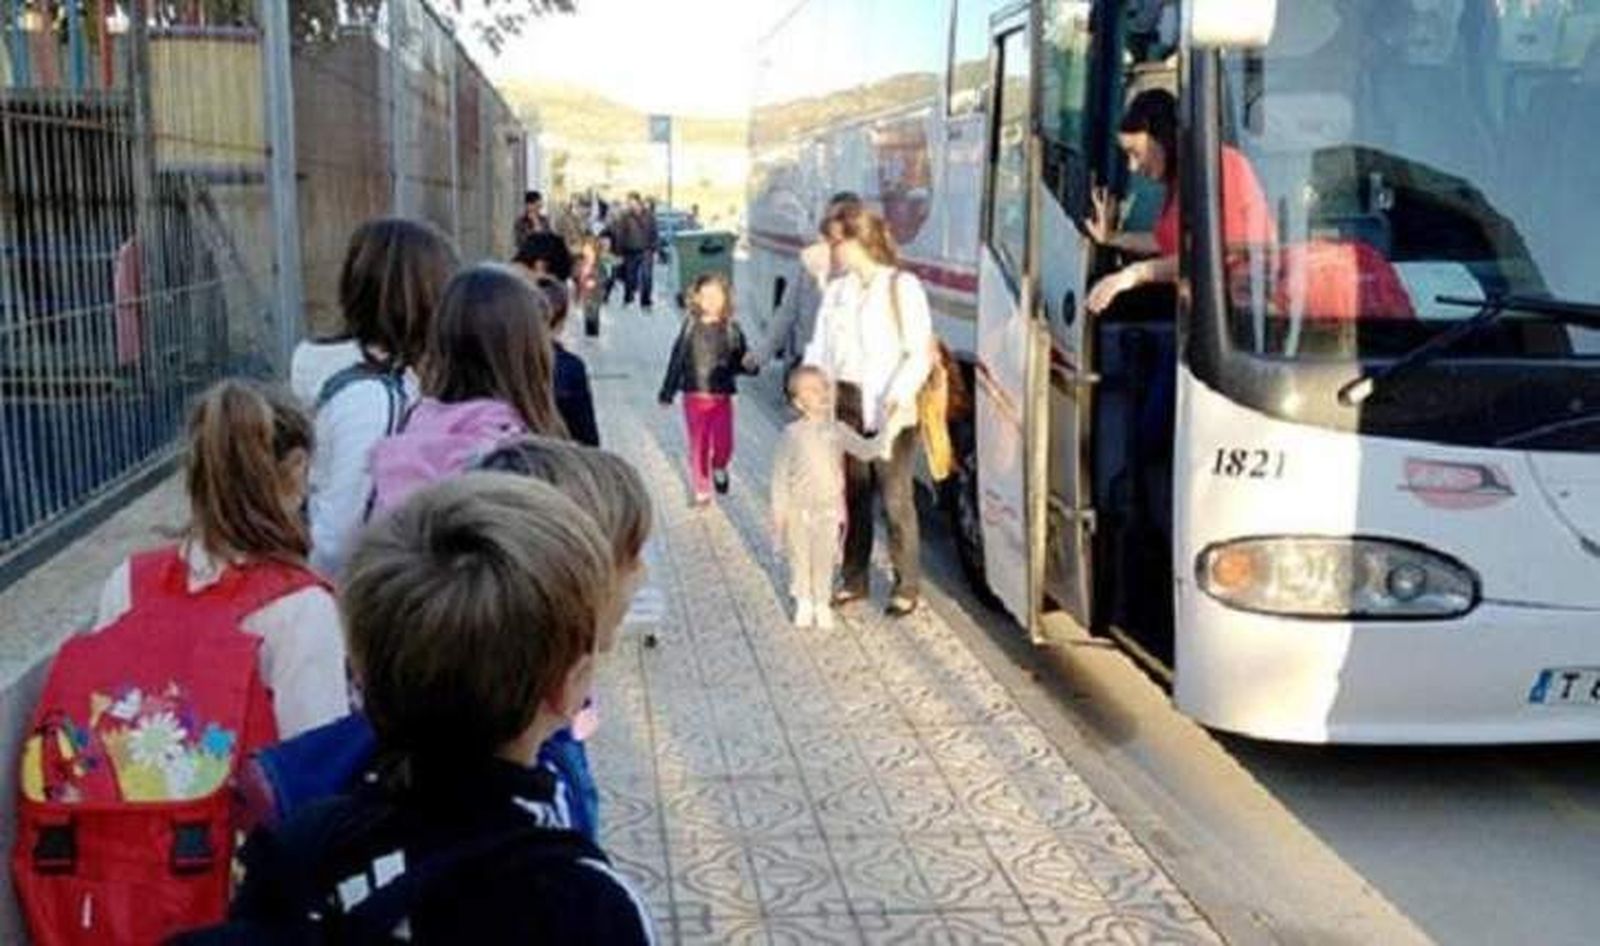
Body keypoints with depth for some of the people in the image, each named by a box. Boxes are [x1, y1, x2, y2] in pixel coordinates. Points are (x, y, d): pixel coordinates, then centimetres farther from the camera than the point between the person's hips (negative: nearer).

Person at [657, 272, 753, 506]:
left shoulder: (731, 329, -1)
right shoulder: (691, 326, -1)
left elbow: (743, 361, 2)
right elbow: (677, 360, 3)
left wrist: (748, 363, -23)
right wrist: (667, 392, 5)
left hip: (722, 396, 0)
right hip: (695, 395, 0)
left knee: (723, 443, -6)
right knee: (698, 445, 6)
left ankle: (719, 467, 29)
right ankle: (701, 489, 22)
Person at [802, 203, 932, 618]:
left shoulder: (903, 287, -7)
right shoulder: (836, 291, 11)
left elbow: (920, 354, -10)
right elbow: (821, 349, 10)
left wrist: (899, 397, -23)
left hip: (890, 411, -5)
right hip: (846, 406, 5)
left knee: (896, 498, -1)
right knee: (851, 495, 11)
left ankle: (907, 585, 12)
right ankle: (853, 579, 25)